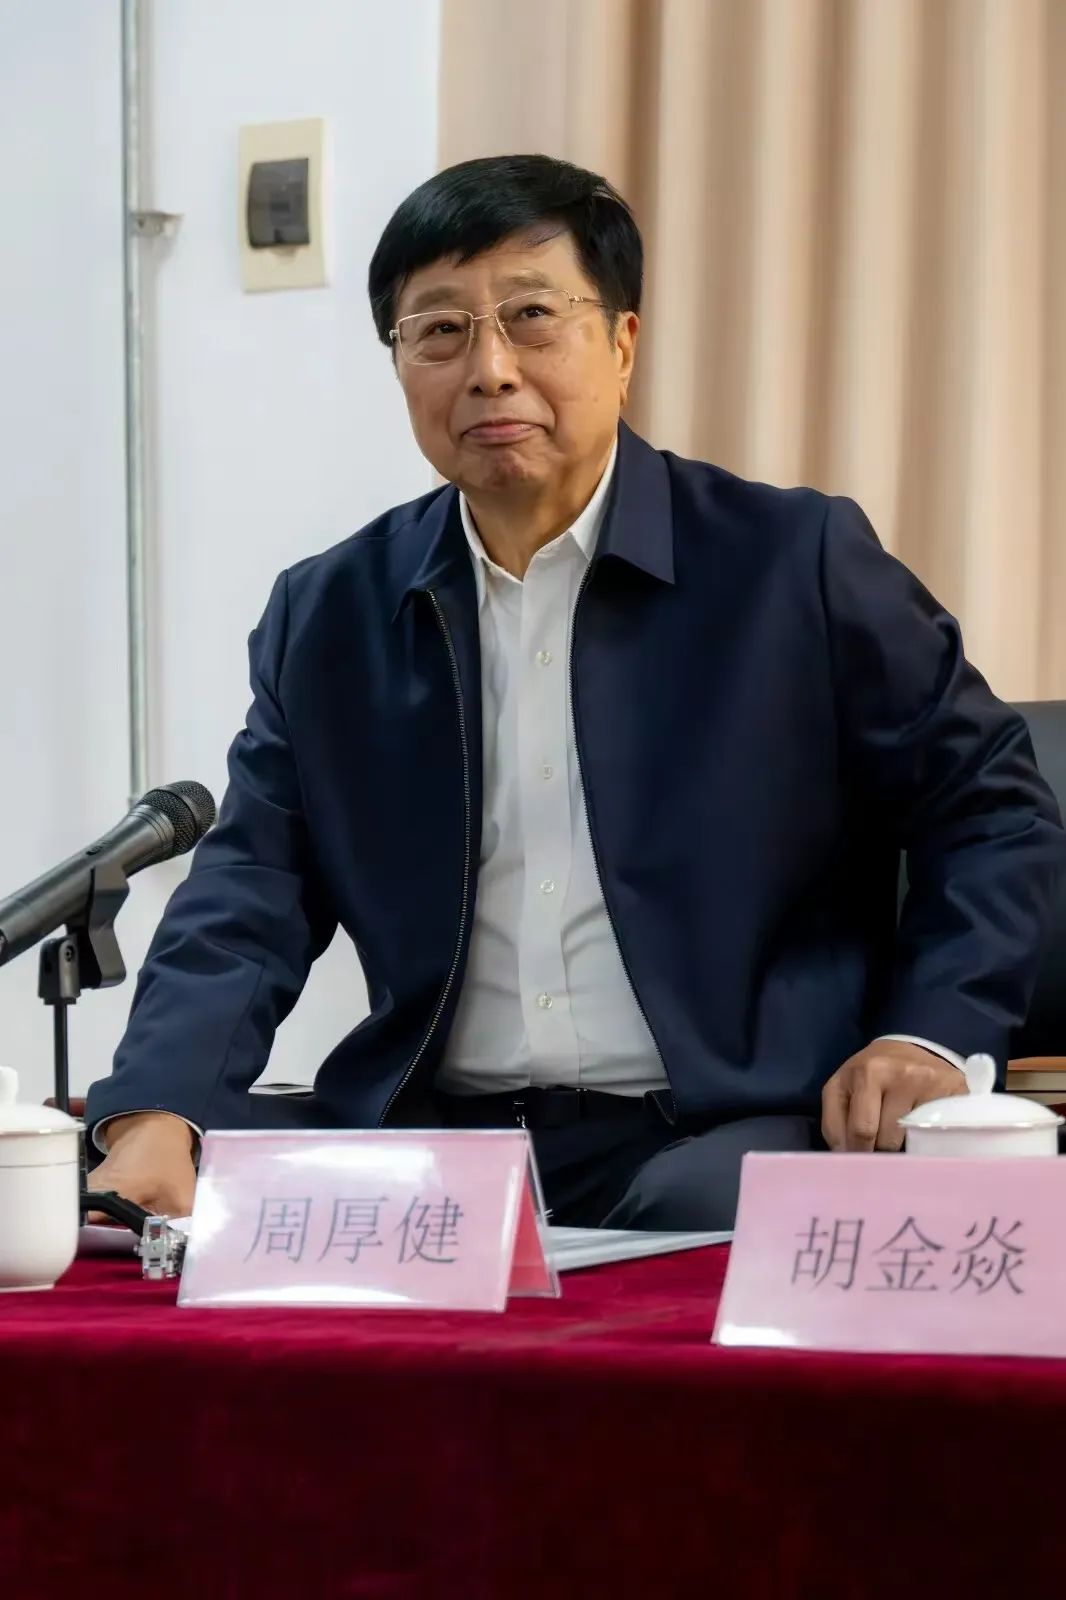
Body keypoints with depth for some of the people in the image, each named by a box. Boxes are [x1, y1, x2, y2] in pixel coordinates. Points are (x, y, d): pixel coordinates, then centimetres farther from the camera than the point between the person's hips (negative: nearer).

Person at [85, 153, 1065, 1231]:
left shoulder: (797, 564, 3)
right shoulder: (327, 616, 13)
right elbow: (250, 901, 5)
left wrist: (929, 1038, -7)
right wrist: (155, 1116, -14)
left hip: (722, 1136, -2)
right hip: (429, 1134, 3)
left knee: (730, 1219, -36)